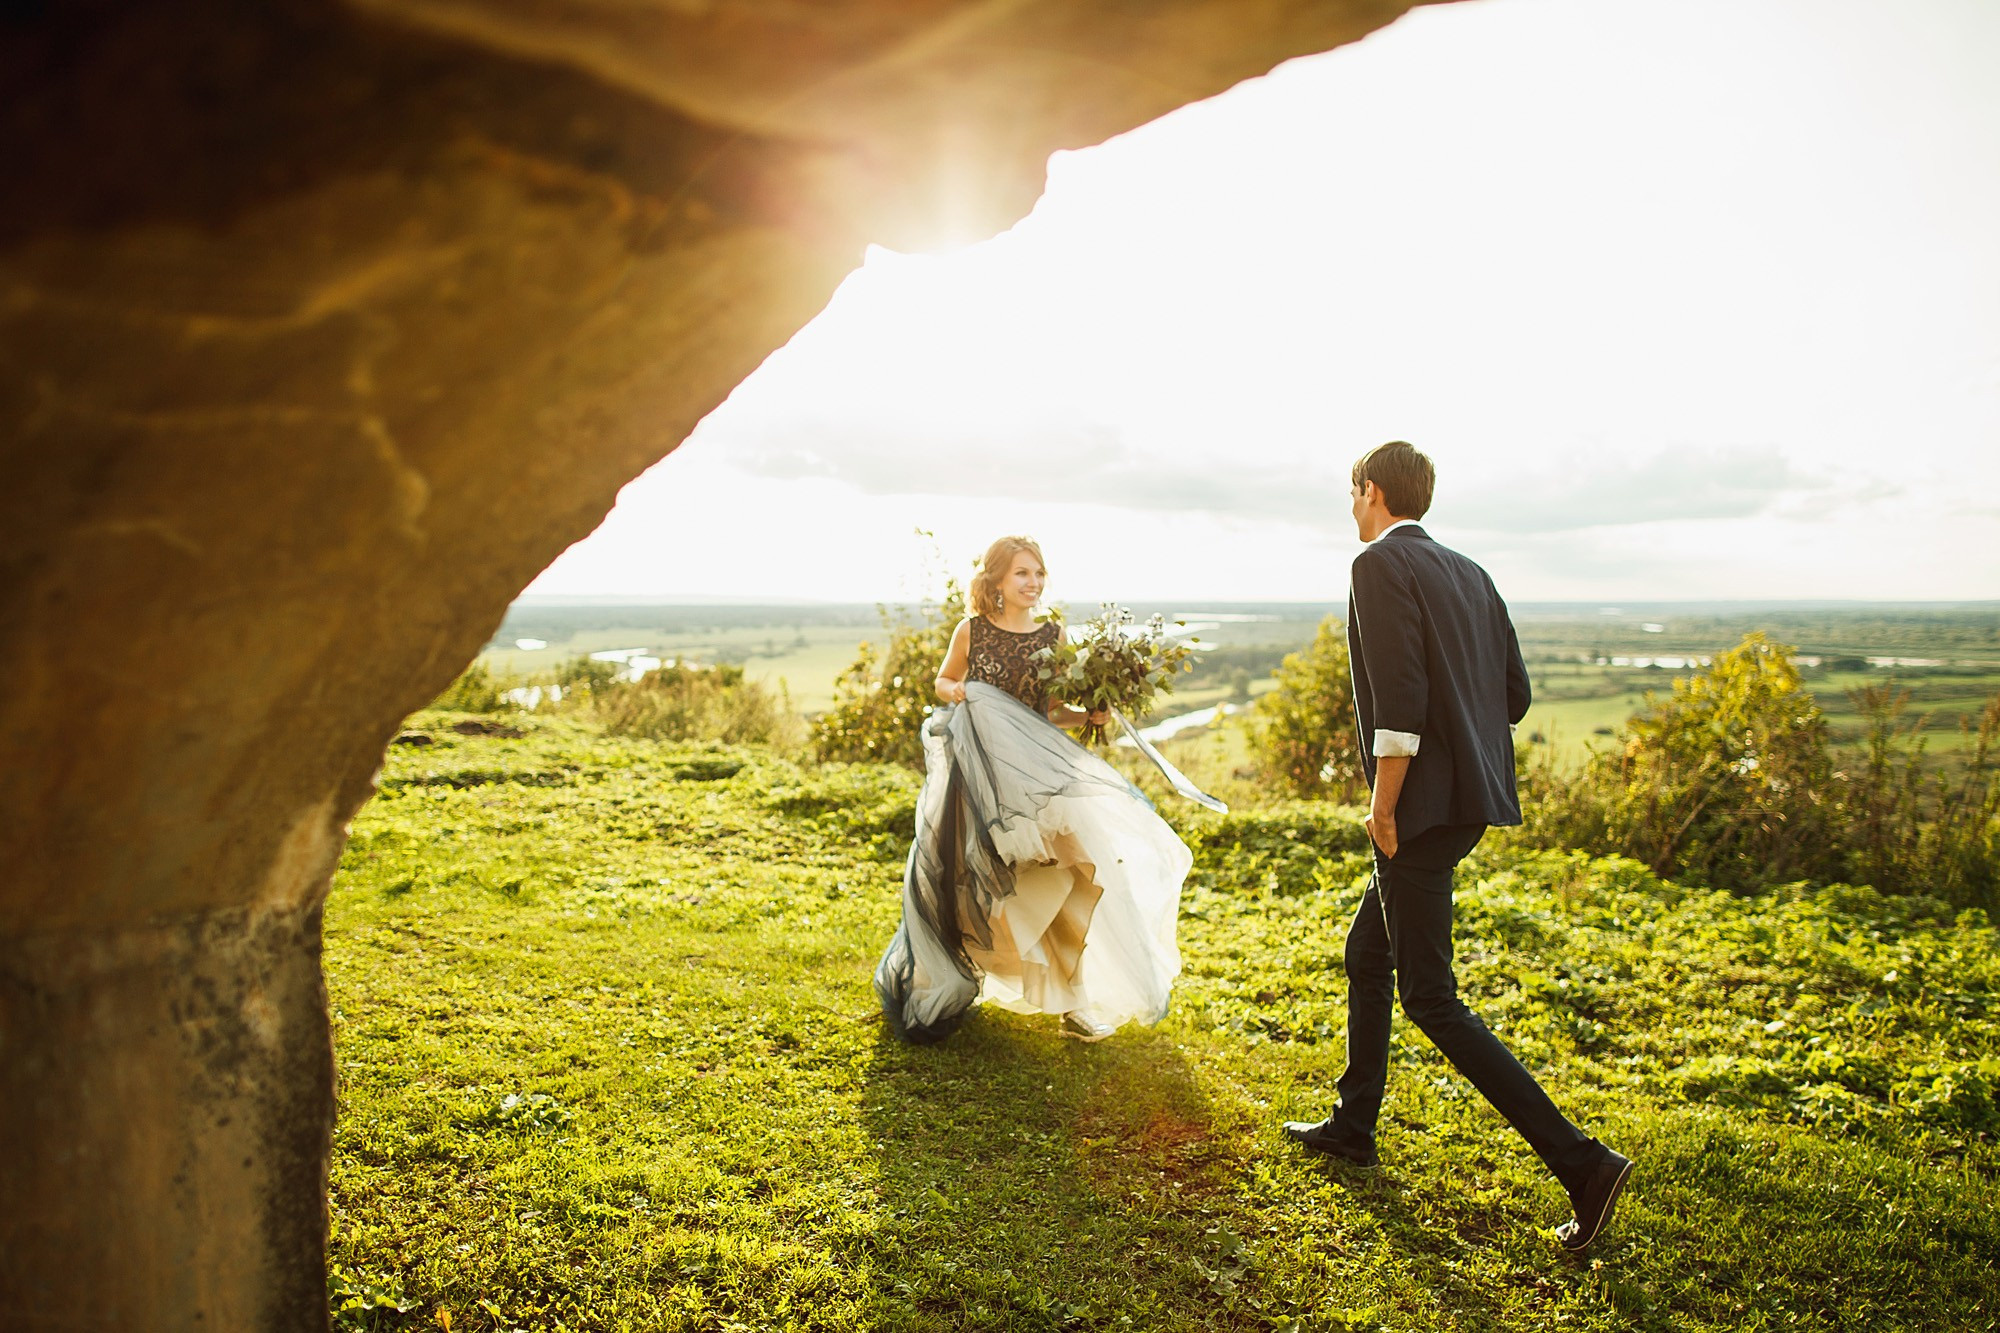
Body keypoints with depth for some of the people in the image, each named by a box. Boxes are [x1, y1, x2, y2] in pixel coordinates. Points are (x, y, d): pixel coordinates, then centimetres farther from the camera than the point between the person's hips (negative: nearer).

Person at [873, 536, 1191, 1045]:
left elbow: (1053, 712, 9)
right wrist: (956, 692, -9)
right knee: (966, 878, 8)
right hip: (977, 771, -1)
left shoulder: (1052, 636, 4)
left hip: (1035, 768, 1)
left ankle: (1079, 993, -3)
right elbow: (942, 682, 13)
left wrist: (1088, 716, -9)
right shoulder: (972, 631, -1)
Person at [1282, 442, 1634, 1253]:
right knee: (1367, 957, 21)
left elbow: (1401, 700, -22)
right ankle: (1352, 1127, 34)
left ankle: (1580, 1162, -3)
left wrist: (1383, 802, -15)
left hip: (1423, 805, -10)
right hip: (1469, 798, 10)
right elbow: (1515, 694, 12)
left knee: (1430, 1000, -2)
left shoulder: (1381, 565, -12)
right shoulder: (1469, 573, 13)